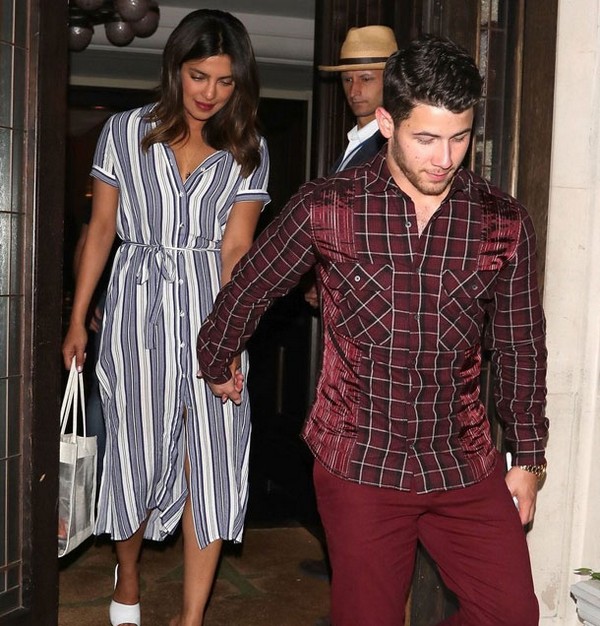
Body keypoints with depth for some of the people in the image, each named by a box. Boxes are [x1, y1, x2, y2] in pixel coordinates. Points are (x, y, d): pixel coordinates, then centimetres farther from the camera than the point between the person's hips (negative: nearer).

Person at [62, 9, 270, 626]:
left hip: (210, 307, 1)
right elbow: (100, 228, 7)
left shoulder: (247, 151, 5)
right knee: (138, 452, 8)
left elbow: (236, 248, -4)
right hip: (136, 304, 0)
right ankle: (127, 575, 35)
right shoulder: (126, 131, 4)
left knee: (212, 459, -4)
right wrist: (77, 319, 6)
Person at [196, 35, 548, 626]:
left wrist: (528, 458, 11)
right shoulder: (326, 207, -10)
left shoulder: (504, 222, -3)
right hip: (358, 464, -2)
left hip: (465, 463, 3)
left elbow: (521, 349, 7)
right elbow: (248, 289, 6)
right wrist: (216, 365, 20)